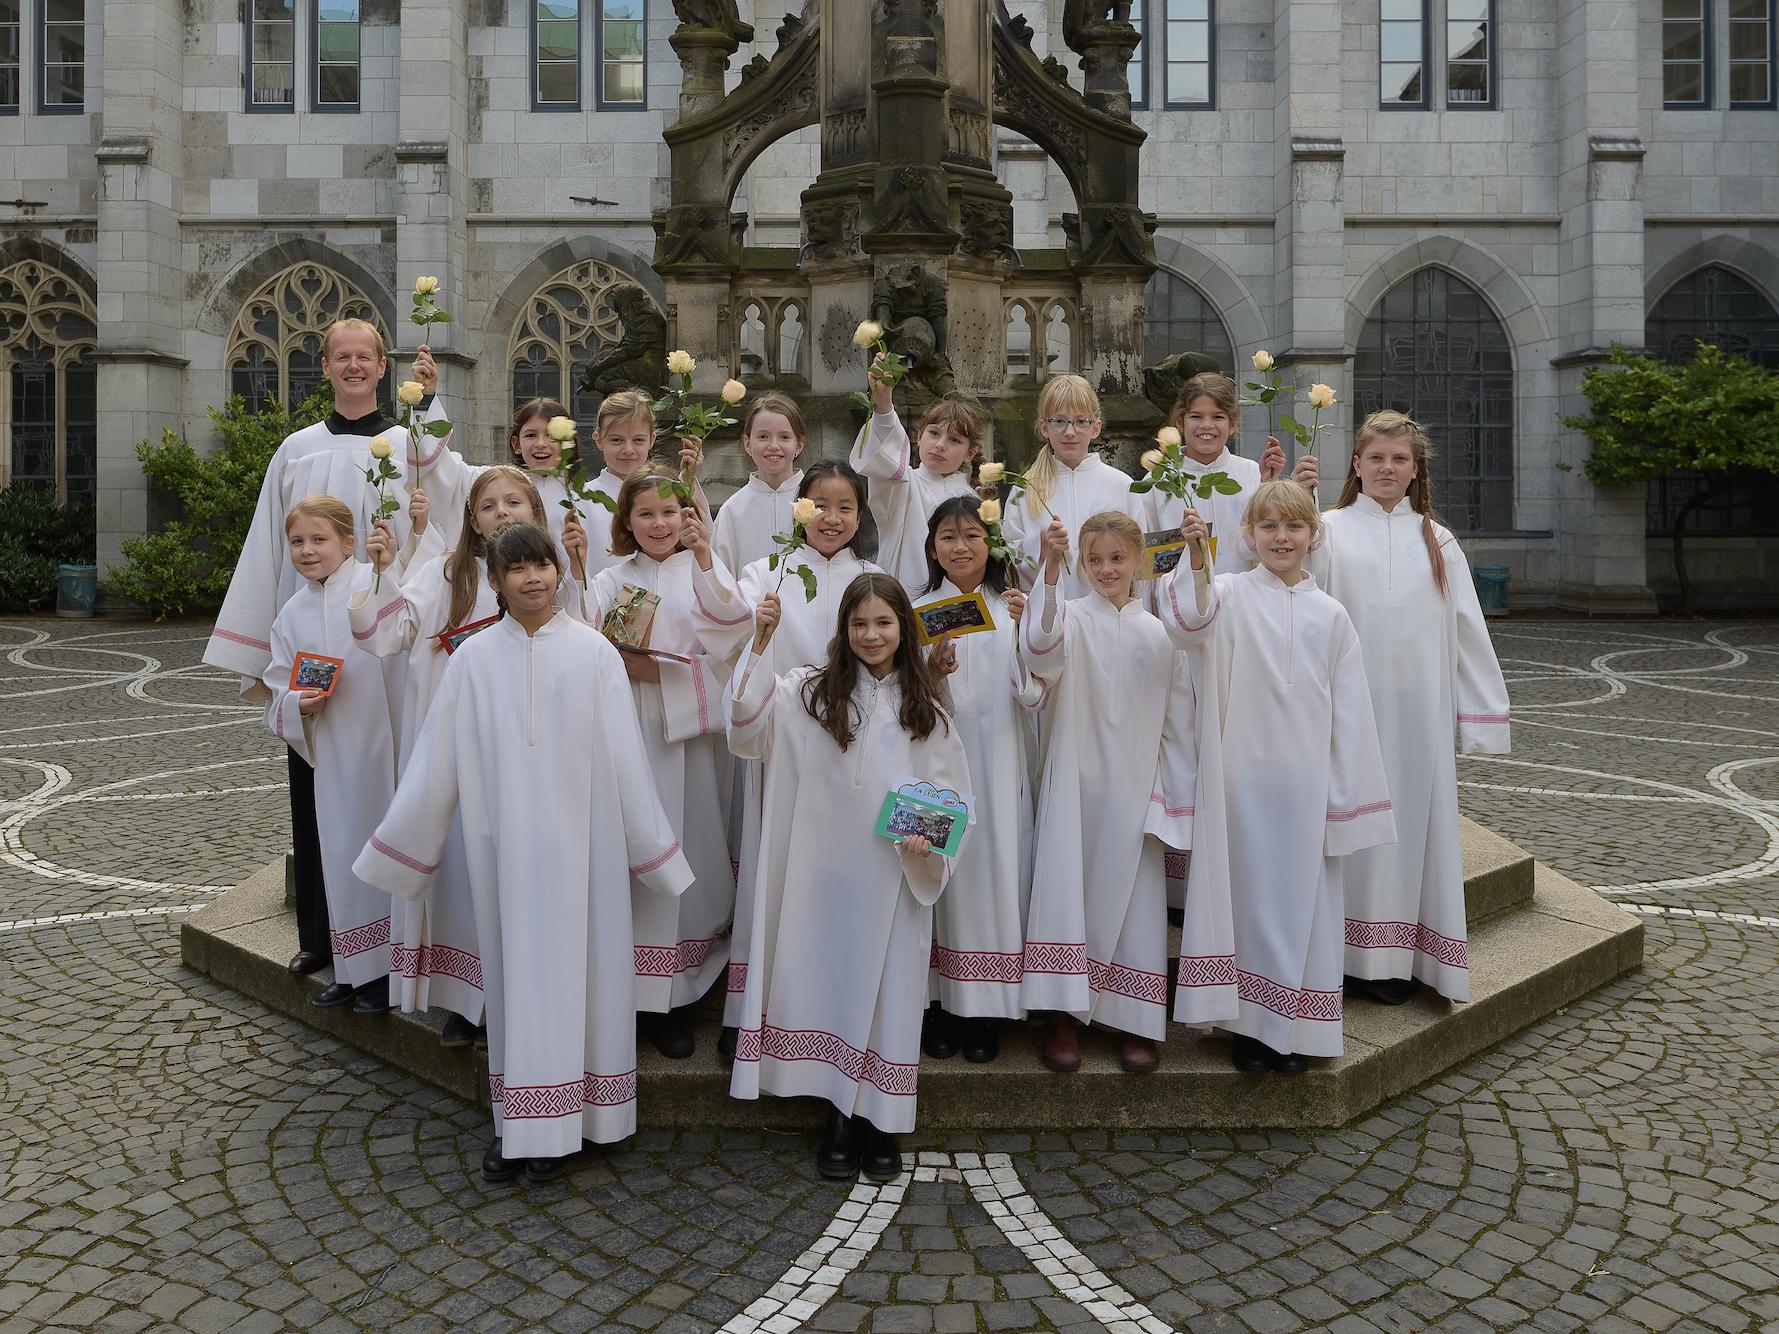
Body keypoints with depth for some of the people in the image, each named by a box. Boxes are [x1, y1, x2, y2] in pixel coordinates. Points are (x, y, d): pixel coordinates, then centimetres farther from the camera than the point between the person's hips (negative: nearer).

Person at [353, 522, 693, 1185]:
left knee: (567, 964, 3)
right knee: (513, 969, 8)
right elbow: (436, 761, 7)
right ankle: (518, 1121, 20)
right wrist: (395, 846, 11)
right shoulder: (473, 659, 2)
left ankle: (559, 1124, 14)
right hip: (503, 844, 2)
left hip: (577, 842, -1)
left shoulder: (593, 652, -3)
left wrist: (654, 848, 2)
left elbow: (625, 757, -1)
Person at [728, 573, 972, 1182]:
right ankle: (840, 1113, 21)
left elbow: (953, 797, 8)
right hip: (825, 874, 0)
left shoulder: (925, 710, 5)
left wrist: (930, 844, -11)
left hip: (895, 879, 1)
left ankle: (881, 1121, 19)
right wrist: (760, 645, -21)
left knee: (887, 988, 5)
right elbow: (747, 729, -13)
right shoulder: (810, 692, 1)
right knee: (829, 981, 6)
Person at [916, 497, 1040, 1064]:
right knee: (943, 872, 0)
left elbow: (1031, 694, -5)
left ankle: (985, 1009, 13)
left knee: (996, 869, 1)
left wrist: (1024, 629, -19)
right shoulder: (921, 612, 5)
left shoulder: (1012, 607, 6)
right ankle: (941, 1003, 14)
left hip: (998, 764, 0)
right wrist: (932, 671, -19)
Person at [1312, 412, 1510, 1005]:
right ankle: (1364, 955, 11)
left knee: (1417, 817, 6)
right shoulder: (1329, 531, 2)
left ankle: (1406, 952, 17)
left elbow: (1467, 629, 10)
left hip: (1420, 706, 3)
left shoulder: (1437, 541, 10)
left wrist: (1484, 713, 8)